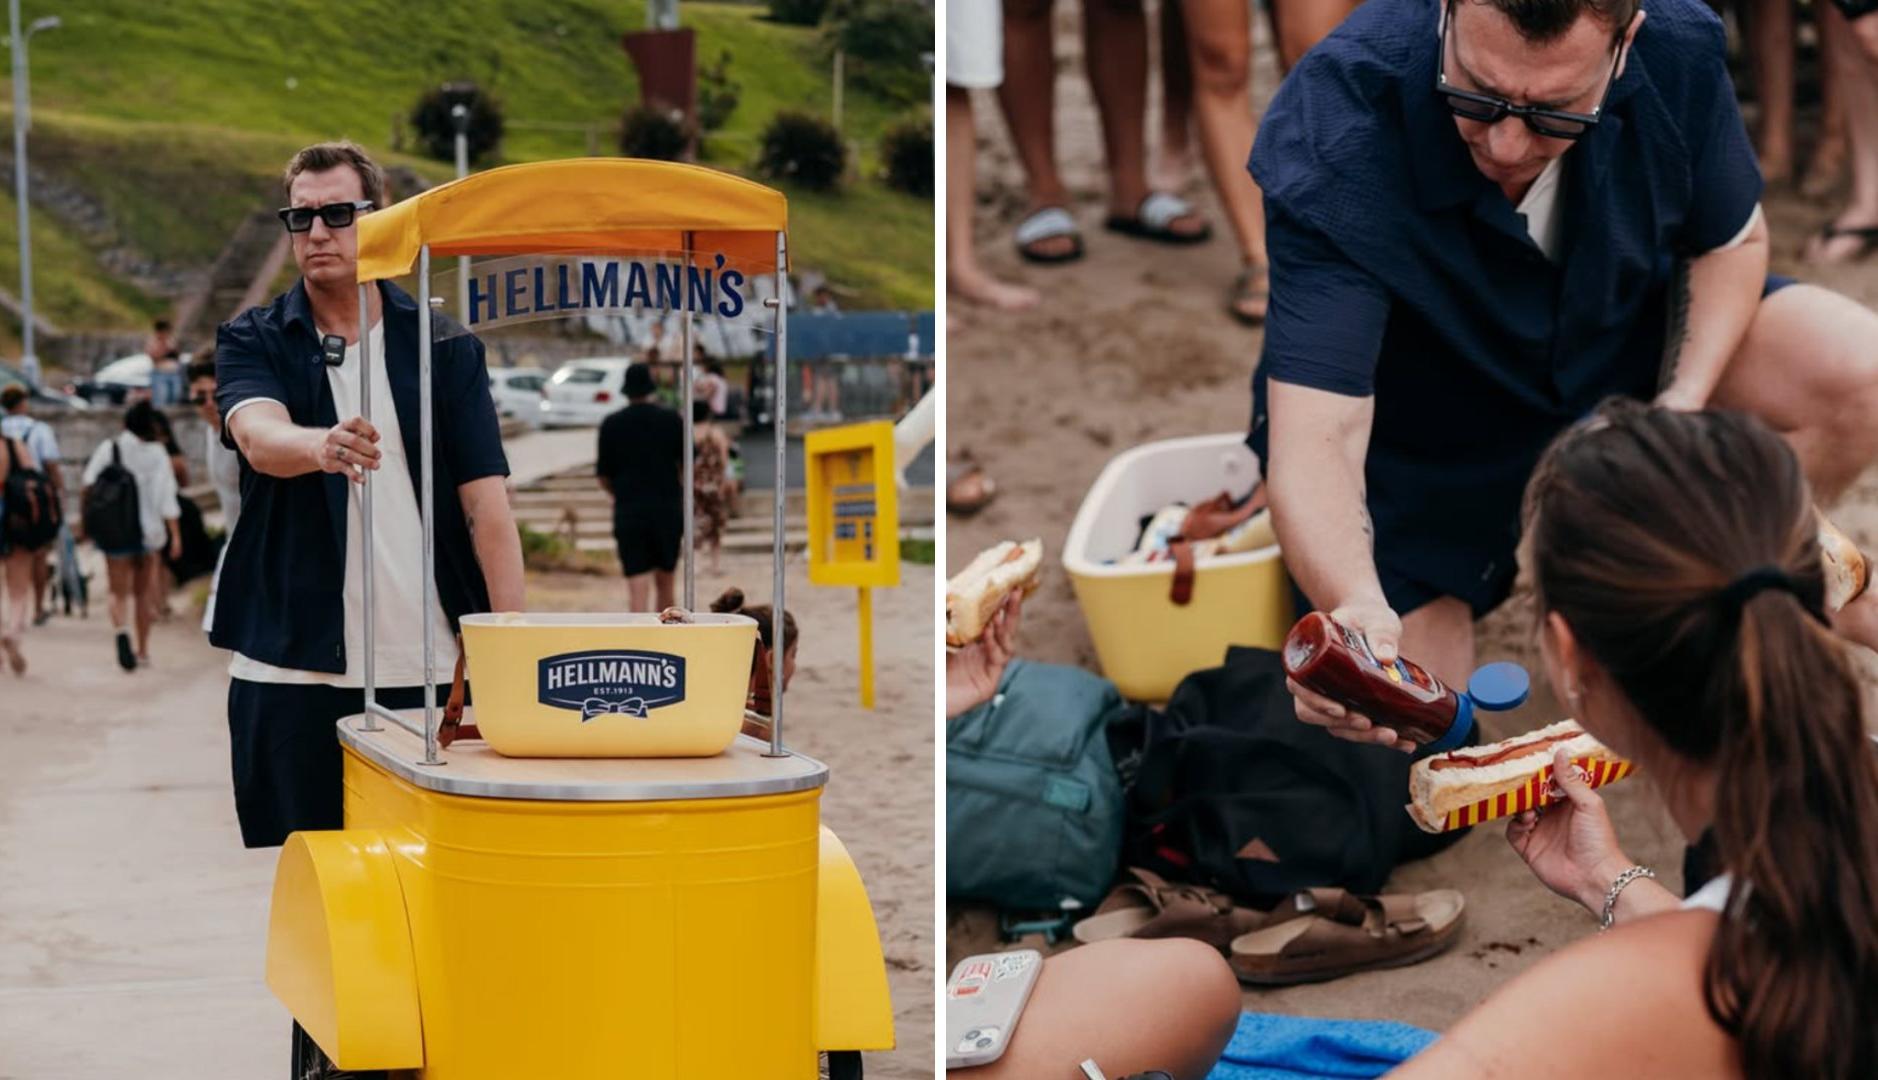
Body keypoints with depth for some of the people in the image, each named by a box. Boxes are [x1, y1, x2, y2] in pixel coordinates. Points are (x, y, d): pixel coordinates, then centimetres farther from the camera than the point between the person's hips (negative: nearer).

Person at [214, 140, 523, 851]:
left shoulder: (444, 345, 7)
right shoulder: (253, 342, 6)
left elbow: (486, 500, 3)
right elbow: (258, 435, -17)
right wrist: (323, 447, -41)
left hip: (425, 665, 1)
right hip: (292, 667, 0)